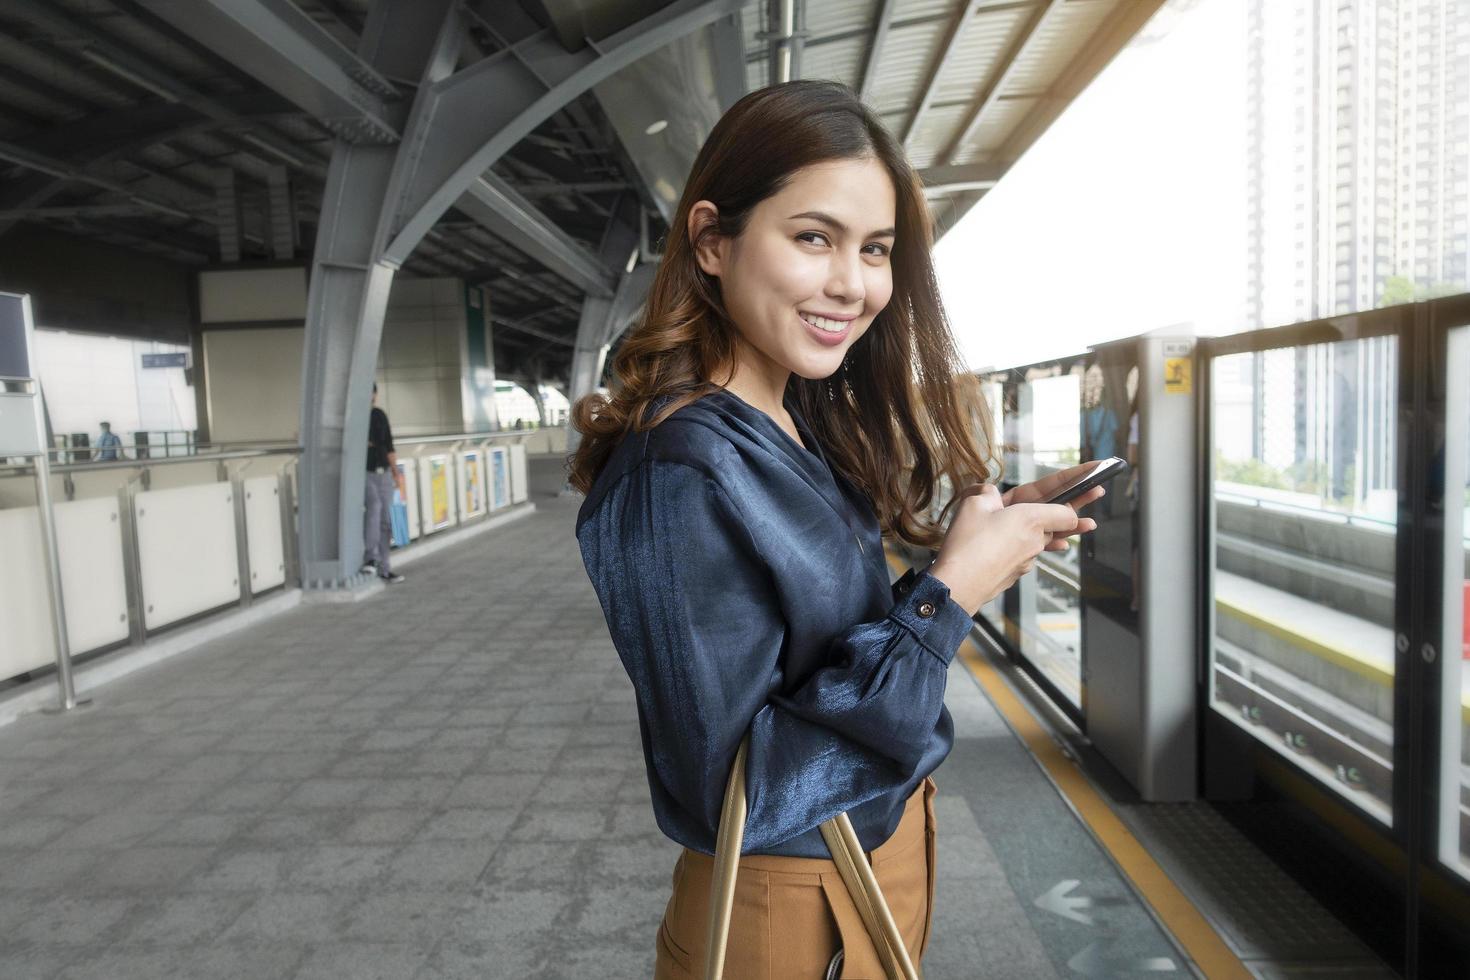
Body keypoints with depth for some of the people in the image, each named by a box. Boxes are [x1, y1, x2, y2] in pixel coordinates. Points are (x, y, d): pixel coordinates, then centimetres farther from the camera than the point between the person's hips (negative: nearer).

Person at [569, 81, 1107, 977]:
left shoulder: (808, 426, -3)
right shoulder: (684, 468, -28)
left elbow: (847, 633, 3)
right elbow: (736, 793, -28)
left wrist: (985, 543, -8)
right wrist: (946, 598, -27)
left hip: (888, 841, 8)